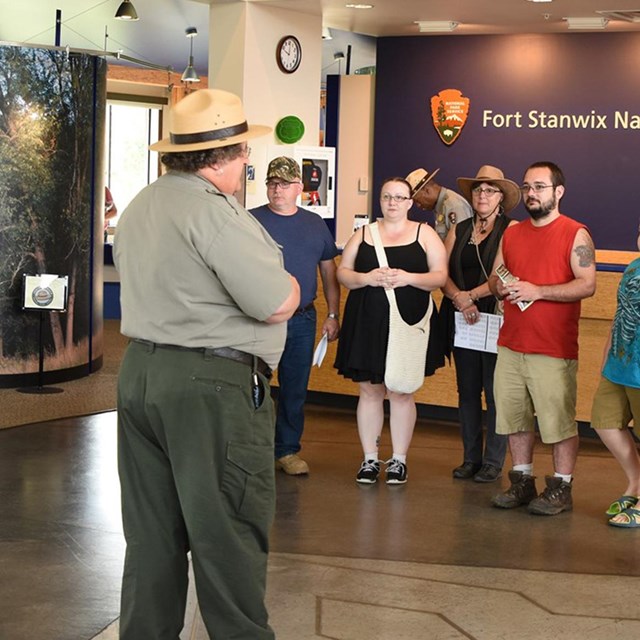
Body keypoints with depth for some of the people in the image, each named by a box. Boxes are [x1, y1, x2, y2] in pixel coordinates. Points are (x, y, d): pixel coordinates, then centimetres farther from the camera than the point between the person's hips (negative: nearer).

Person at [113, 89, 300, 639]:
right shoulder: (214, 211, -17)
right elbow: (279, 304, -18)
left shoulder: (139, 207, 13)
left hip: (139, 371, 9)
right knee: (228, 533, 1)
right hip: (213, 384, -9)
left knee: (152, 532, 13)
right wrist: (289, 283, 4)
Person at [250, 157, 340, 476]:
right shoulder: (252, 221, -1)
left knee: (295, 389, 9)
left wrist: (333, 315, 10)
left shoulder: (314, 224, 11)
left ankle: (288, 450, 19)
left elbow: (329, 272, 15)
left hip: (302, 320, 3)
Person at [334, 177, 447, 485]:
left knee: (401, 393, 3)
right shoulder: (363, 234, 11)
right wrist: (367, 278, -12)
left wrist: (408, 278, -17)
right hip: (366, 323, 2)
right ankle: (369, 459, 13)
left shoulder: (424, 234, 5)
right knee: (369, 391, 4)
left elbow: (440, 276, -1)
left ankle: (399, 460, 12)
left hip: (408, 324, -2)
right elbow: (342, 273, 7)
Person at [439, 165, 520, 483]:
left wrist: (471, 295, -14)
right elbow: (441, 272, 4)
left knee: (494, 391, -2)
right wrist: (459, 299, -12)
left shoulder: (511, 229, -2)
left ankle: (493, 462, 5)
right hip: (462, 321, 5)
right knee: (467, 389, 9)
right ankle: (470, 458, 16)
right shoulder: (458, 230, 13)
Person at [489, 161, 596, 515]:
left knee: (559, 421, -2)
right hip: (510, 346, 6)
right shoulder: (511, 234, 15)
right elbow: (494, 278, 19)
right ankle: (522, 482, 22)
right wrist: (501, 287, -6)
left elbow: (587, 285, -13)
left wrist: (538, 291, -20)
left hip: (554, 351, -6)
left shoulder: (575, 234, -4)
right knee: (515, 417, 10)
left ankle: (561, 488, 8)